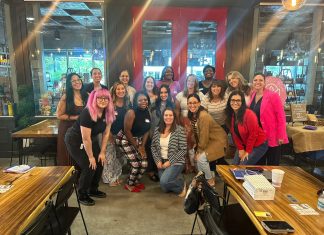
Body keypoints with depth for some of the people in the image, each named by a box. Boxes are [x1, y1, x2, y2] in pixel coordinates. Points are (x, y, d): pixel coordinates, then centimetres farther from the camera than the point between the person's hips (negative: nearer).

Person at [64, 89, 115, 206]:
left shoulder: (108, 113, -11)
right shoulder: (87, 113, -31)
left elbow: (106, 133, -4)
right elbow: (85, 138, -27)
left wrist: (102, 152, -5)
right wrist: (90, 157, -19)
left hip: (92, 139, 7)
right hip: (75, 140, -7)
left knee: (100, 163, 4)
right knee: (89, 166, -11)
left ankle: (93, 190, 25)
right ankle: (82, 195, 10)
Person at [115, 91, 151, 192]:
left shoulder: (148, 113, -3)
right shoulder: (131, 112, -23)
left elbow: (146, 131, 2)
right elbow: (127, 131, -22)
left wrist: (142, 146, -5)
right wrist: (137, 147, -15)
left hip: (138, 139, 7)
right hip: (125, 139, -6)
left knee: (144, 163, 2)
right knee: (136, 164, -9)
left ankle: (135, 181, 29)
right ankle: (129, 184, 18)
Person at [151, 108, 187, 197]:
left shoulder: (179, 130, -13)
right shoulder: (157, 130, 1)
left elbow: (183, 150, -15)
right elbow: (153, 147, 7)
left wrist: (170, 162, -18)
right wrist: (158, 161, -5)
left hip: (175, 162, -5)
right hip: (162, 162, 5)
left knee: (164, 182, -25)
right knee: (165, 189, 9)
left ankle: (181, 185, 5)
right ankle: (175, 177, 37)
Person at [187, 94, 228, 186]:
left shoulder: (203, 116, -28)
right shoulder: (192, 115, -3)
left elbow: (204, 135, -25)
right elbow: (196, 133, 0)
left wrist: (200, 150, -15)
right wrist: (197, 149, -3)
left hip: (218, 140, -8)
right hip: (208, 140, 8)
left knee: (201, 158, -16)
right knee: (197, 157, 2)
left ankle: (210, 180, 7)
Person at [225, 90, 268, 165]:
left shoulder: (249, 114, -25)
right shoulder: (231, 115, -4)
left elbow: (253, 134, -20)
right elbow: (234, 134, 2)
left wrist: (247, 151, -13)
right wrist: (240, 149, -2)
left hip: (259, 145, -6)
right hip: (244, 145, 7)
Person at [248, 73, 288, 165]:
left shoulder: (273, 96, -12)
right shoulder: (252, 96, 5)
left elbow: (281, 116, -14)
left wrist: (281, 136, -16)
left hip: (272, 137, -6)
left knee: (272, 166, 6)